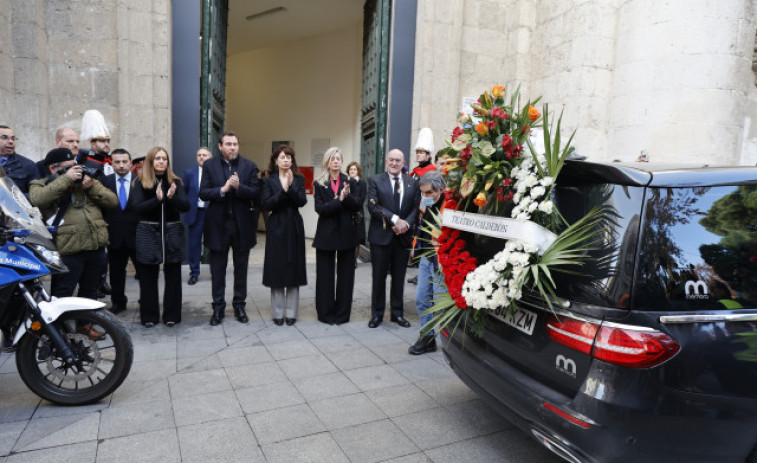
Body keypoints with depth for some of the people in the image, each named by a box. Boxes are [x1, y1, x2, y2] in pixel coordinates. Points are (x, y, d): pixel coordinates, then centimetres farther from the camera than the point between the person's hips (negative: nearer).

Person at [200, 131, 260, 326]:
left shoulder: (249, 166, 2)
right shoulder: (209, 165, 2)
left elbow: (256, 193, -5)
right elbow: (203, 193, -6)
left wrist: (238, 187, -21)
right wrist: (222, 189, -21)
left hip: (242, 224, 1)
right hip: (218, 224, 0)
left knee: (241, 268, 11)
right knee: (217, 269, 8)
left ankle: (239, 305, 24)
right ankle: (218, 307, 21)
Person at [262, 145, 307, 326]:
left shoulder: (299, 179, 7)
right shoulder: (269, 180, 3)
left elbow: (302, 201, -7)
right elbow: (266, 204, -9)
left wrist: (291, 187, -20)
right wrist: (283, 190, -17)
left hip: (294, 228, 1)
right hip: (276, 228, -1)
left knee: (294, 268, 3)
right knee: (276, 268, 0)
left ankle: (291, 312, 11)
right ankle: (277, 313, 10)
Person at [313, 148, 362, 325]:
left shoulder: (351, 182, 8)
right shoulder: (319, 184, 4)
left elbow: (358, 206, -2)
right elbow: (319, 208, -9)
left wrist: (347, 196, -19)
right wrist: (339, 200, -19)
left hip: (346, 232, 1)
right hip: (326, 233, -1)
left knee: (346, 274, 6)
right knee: (325, 275, 4)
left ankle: (342, 313, 17)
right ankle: (326, 313, 16)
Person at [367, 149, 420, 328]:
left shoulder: (413, 183, 9)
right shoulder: (375, 181, 0)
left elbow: (416, 208, 4)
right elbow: (373, 206, -11)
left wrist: (406, 223, -14)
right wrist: (395, 220, -19)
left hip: (403, 236, 3)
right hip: (381, 236, -2)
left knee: (399, 277, 11)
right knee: (379, 276, 6)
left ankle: (397, 312, 25)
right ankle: (377, 314, 19)